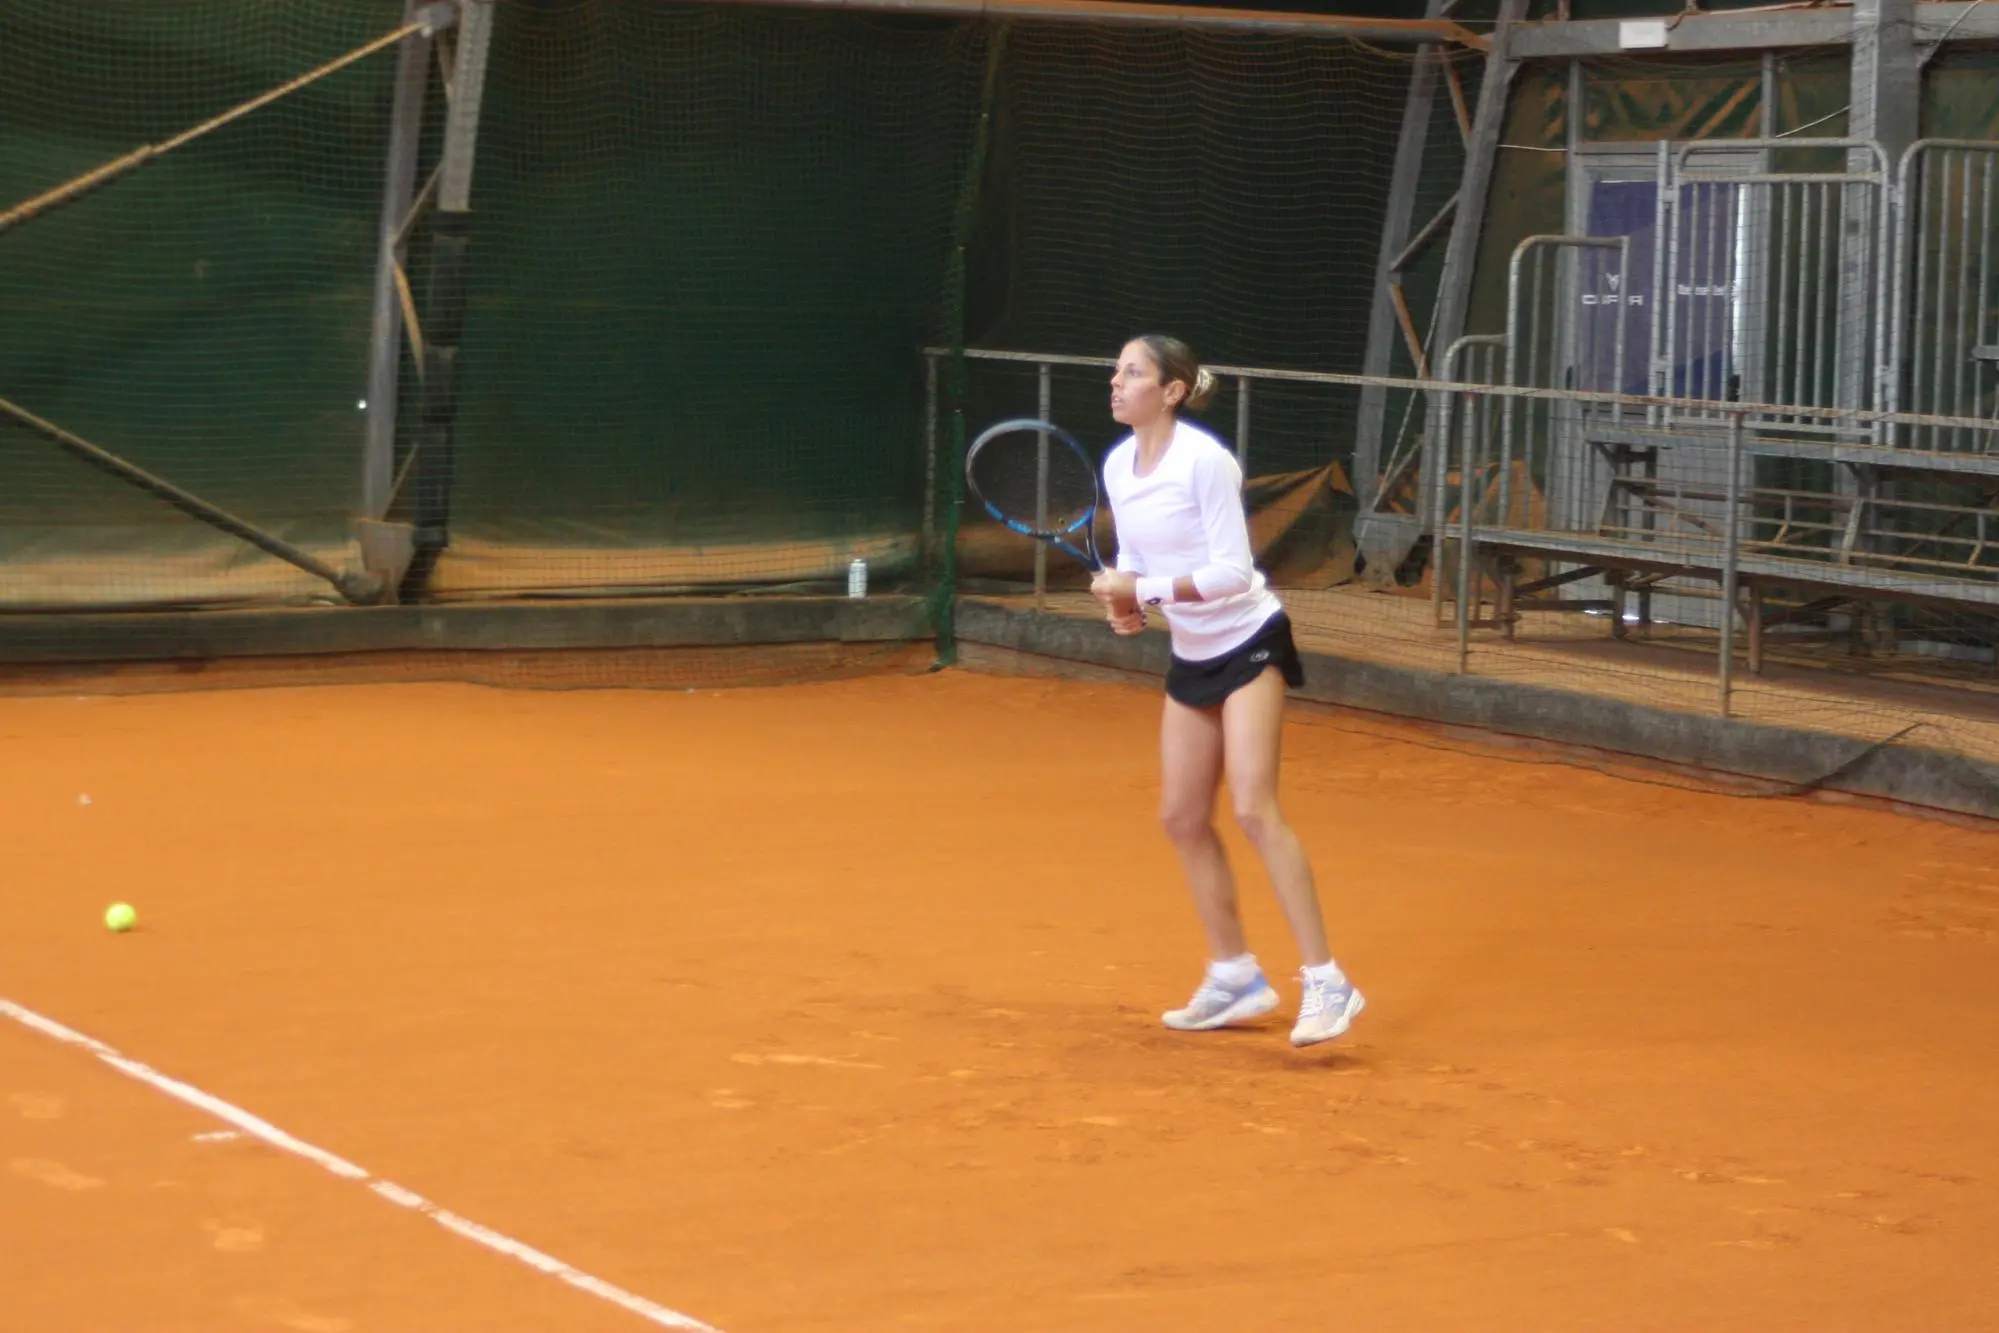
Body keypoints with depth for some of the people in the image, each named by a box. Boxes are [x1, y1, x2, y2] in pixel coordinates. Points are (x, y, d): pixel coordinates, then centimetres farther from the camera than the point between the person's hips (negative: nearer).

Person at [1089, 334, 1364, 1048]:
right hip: (1192, 655, 8)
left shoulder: (1205, 460, -19)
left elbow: (1232, 571, -21)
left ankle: (1325, 982, -14)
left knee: (1254, 810, -16)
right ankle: (1235, 976, 21)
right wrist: (1124, 599, -8)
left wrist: (1144, 590, -25)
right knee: (1182, 819, 8)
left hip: (1249, 642, -8)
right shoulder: (1117, 466, 3)